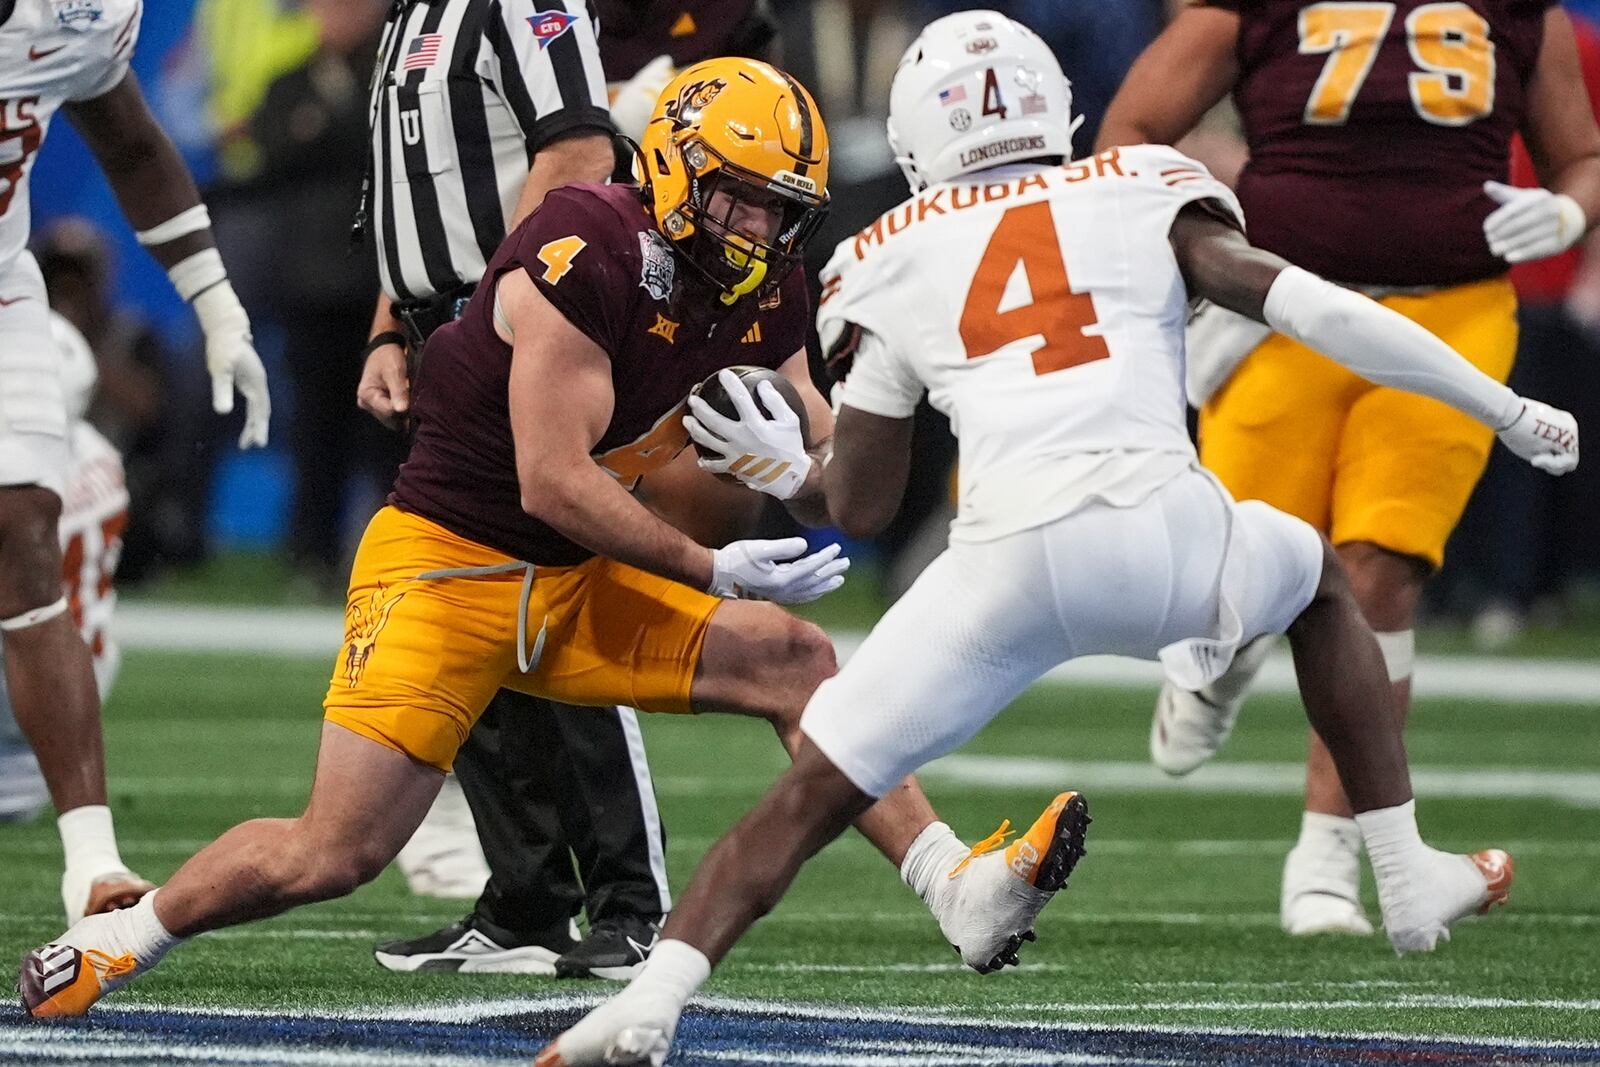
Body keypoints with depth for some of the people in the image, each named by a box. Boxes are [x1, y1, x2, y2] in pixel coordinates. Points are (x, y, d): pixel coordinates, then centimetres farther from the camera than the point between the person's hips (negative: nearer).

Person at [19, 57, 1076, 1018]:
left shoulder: (767, 295, 1)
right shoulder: (583, 260, -23)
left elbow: (835, 490, 5)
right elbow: (554, 485, -24)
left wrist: (797, 467, -19)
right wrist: (718, 571, -22)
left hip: (577, 582, 7)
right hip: (448, 566, -7)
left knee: (792, 659, -7)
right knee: (335, 854, -10)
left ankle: (960, 892, -9)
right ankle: (126, 934, 12)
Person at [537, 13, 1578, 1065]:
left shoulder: (894, 263, 19)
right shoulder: (1146, 196, 18)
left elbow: (857, 508, 19)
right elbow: (1309, 307, 7)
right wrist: (1506, 409, 12)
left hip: (1006, 565, -1)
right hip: (1173, 540, 1)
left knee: (812, 793, 9)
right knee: (1323, 581, 34)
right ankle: (1411, 880, 32)